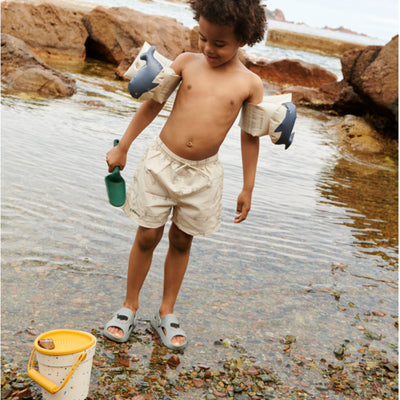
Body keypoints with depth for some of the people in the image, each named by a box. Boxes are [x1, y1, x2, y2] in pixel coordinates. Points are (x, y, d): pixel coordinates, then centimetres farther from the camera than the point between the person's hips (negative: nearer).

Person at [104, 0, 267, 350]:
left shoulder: (250, 84, -4)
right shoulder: (186, 62, -2)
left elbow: (250, 137, 3)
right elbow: (153, 104, 5)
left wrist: (248, 188, 4)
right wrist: (122, 147, 7)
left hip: (202, 173, 0)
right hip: (162, 162, 0)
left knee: (181, 241, 12)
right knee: (147, 237, 7)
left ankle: (166, 312, 28)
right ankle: (130, 305, 26)